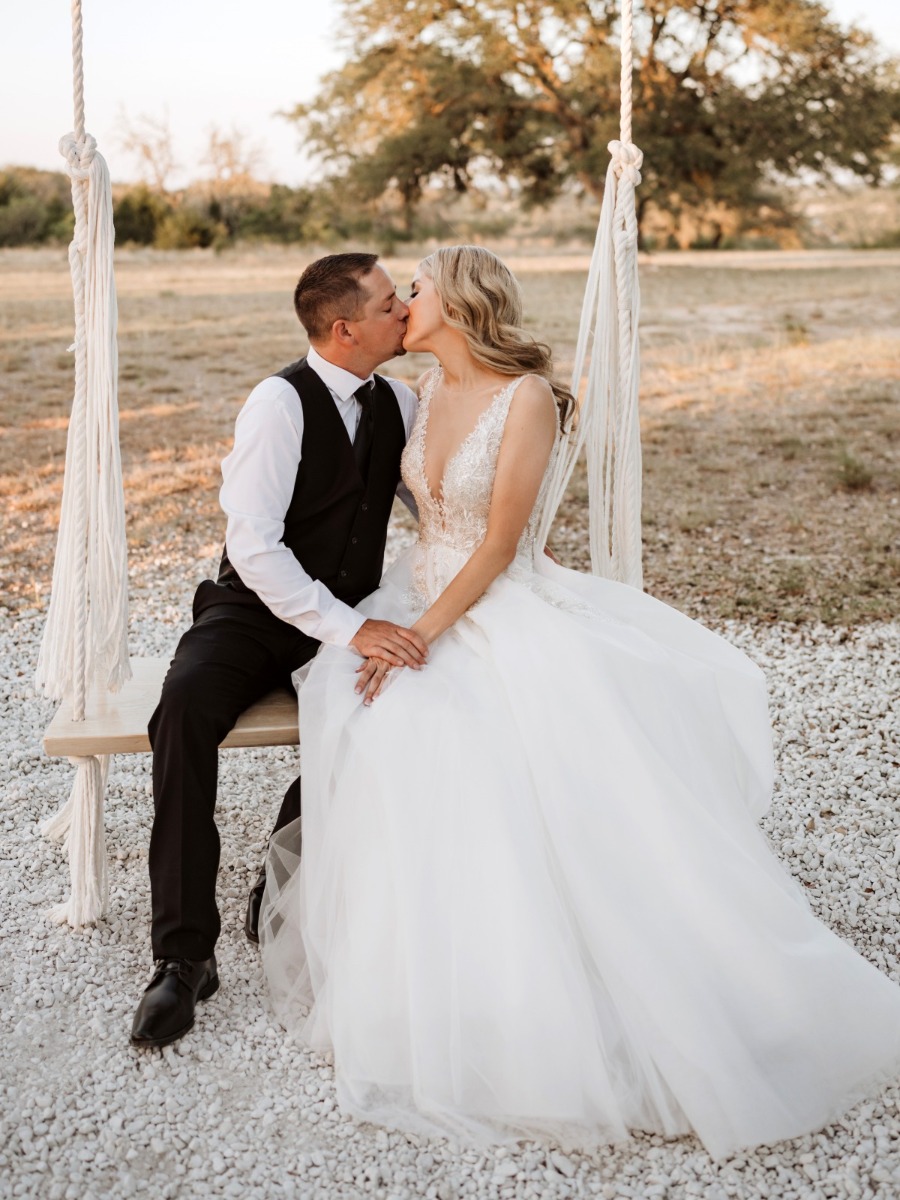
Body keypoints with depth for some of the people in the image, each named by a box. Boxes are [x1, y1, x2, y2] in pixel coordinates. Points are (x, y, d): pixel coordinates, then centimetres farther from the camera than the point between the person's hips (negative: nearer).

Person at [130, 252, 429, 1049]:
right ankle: (184, 953, -25)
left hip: (353, 616, 5)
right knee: (187, 707, -33)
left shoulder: (398, 402, 5)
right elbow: (255, 547, -24)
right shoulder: (280, 402, -15)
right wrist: (350, 629, -31)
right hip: (257, 610, -5)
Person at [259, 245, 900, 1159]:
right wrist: (398, 619, 6)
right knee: (384, 739, -18)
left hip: (506, 614, -6)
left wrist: (422, 635, -19)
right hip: (422, 596, 7)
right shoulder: (431, 387, 9)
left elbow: (498, 545, -16)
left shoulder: (529, 397, -13)